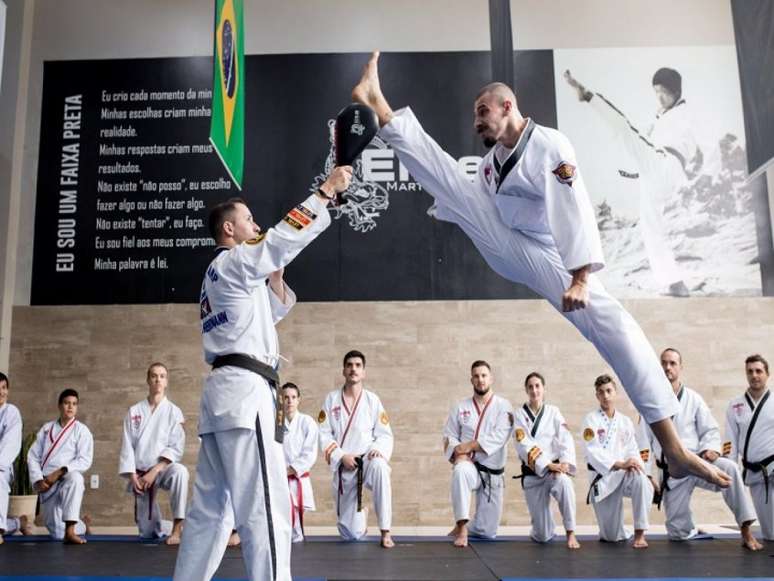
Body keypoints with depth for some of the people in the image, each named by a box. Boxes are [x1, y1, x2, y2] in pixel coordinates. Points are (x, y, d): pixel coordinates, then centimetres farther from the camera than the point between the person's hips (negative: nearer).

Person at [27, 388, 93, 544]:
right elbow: (33, 456, 8)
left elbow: (85, 461, -10)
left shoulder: (81, 430, 0)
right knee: (58, 533, -3)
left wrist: (59, 472, -20)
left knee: (75, 478, -41)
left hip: (67, 480, -3)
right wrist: (38, 480, -7)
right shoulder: (47, 428, 11)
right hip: (47, 486, 3)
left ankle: (70, 530, -39)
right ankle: (81, 526, 31)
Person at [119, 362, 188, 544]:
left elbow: (176, 448, -9)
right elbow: (127, 446, 1)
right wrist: (133, 476, -9)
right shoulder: (134, 411, 4)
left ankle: (177, 528, -30)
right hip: (141, 474, 3)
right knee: (147, 532, 2)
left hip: (163, 469, -2)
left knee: (179, 471, -40)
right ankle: (174, 527, 35)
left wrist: (155, 471, -18)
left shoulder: (173, 411, -3)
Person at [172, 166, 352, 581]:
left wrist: (275, 280, 18)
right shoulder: (233, 262, -3)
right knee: (266, 505, -13)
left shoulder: (222, 277, 26)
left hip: (226, 393, 10)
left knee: (210, 508, 14)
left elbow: (266, 315, 32)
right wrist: (325, 192, -12)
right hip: (244, 392, -10)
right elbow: (282, 238, -16)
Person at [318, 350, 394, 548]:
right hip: (343, 467, 1)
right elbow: (323, 434, -1)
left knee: (379, 467, -42)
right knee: (351, 534, 2)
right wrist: (341, 456, -15)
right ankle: (361, 514, 43)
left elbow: (385, 434, -1)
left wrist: (378, 449, -22)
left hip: (367, 460, -1)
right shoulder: (331, 399, 1)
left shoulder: (372, 399, -1)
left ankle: (385, 532, -30)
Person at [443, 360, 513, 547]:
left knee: (487, 532, 4)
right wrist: (459, 454, -19)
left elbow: (499, 437, -14)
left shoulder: (503, 406, -1)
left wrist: (469, 446, -21)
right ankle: (462, 528, -32)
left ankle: (462, 527, 37)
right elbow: (449, 437, 2)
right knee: (461, 472, -41)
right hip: (469, 464, -1)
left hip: (493, 472, 1)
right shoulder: (461, 407, 4)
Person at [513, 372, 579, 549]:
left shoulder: (553, 412, 5)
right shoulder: (519, 414, 0)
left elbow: (566, 439, -7)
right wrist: (547, 464, -23)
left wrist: (565, 462, -25)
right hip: (532, 474, 0)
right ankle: (541, 530, 36)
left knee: (564, 482, -39)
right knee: (542, 536, -3)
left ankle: (570, 533, -23)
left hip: (555, 469, 0)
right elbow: (524, 446, -12)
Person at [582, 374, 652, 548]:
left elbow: (632, 450, 6)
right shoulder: (591, 420, -5)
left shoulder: (625, 422, 8)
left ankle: (639, 534, -22)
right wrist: (620, 464, -27)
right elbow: (593, 452, -16)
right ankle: (610, 532, 34)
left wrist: (633, 464, -19)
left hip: (624, 475, 3)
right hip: (602, 478, -3)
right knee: (612, 537, -6)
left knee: (640, 479, -35)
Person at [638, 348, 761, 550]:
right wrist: (647, 474, -2)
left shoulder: (693, 399, 0)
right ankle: (692, 532, 38)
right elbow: (644, 441, 2)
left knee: (729, 469, -35)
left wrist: (710, 448, -20)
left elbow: (710, 430, 2)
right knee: (678, 533, 1)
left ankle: (745, 530, -28)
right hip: (672, 472, 1)